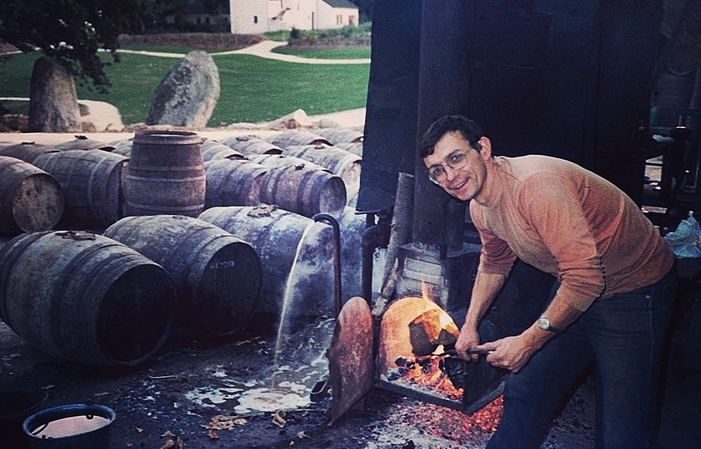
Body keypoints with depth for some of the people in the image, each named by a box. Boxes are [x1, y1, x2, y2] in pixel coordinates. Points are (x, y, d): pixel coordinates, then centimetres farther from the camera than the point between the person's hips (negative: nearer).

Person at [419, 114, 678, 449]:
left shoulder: (536, 184, -31)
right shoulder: (480, 207, -1)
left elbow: (585, 277, -32)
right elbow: (494, 263, 20)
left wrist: (528, 342, -24)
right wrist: (471, 324, 15)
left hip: (635, 292, -8)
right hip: (573, 290, 8)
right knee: (524, 393, 12)